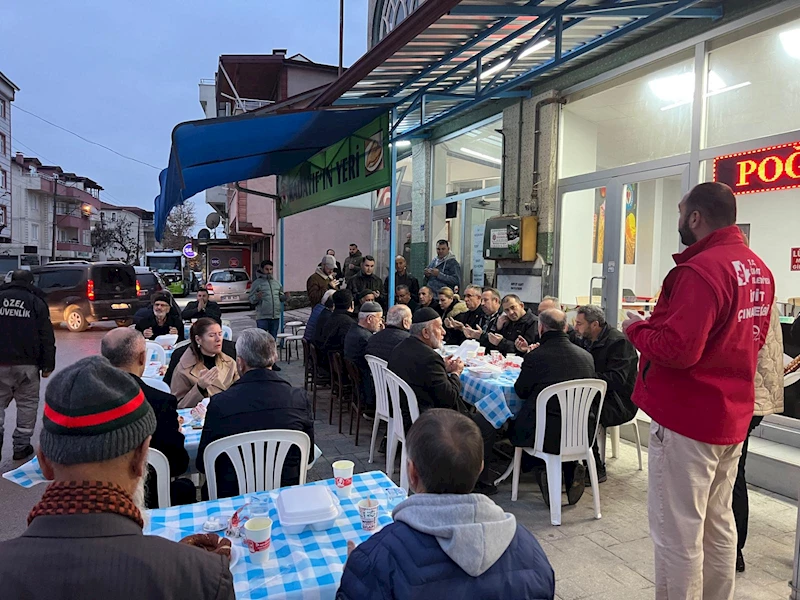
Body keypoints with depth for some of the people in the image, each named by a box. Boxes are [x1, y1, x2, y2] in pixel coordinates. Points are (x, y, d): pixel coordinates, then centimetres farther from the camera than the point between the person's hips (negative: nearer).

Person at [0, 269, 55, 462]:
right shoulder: (36, 302, 0)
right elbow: (47, 338, -3)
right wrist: (48, 365, 3)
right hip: (27, 363, -2)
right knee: (27, 403, 7)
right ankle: (21, 446, 10)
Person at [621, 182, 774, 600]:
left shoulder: (700, 270, -22)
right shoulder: (758, 268, 9)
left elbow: (676, 350, -28)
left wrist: (637, 328, -10)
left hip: (687, 417, -9)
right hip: (731, 414, 10)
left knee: (677, 532, 4)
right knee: (718, 523, 21)